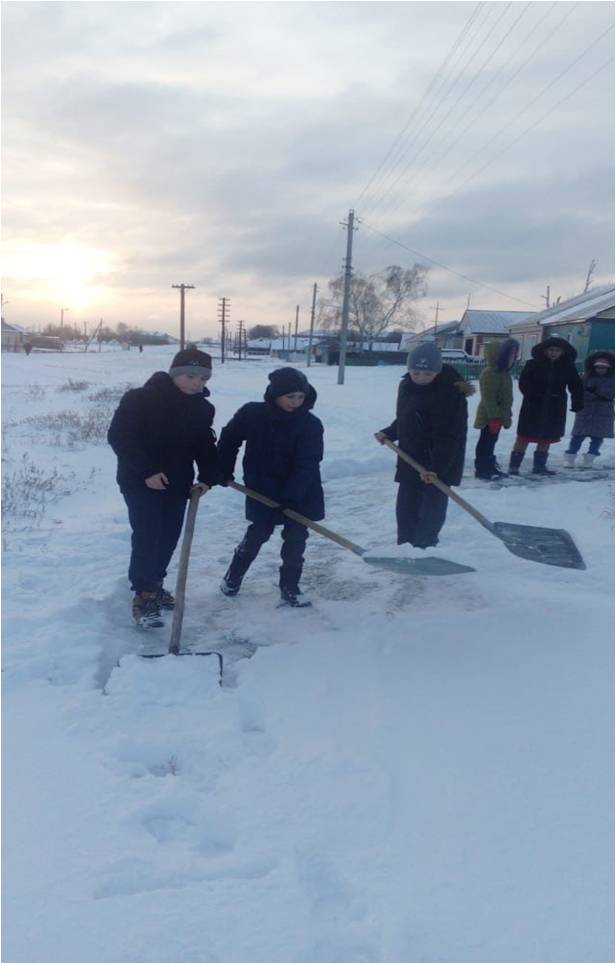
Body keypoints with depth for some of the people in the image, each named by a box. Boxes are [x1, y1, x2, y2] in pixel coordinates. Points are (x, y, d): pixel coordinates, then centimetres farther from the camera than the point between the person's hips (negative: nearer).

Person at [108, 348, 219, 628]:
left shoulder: (202, 409, 3)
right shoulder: (140, 399, -16)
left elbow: (205, 445, 10)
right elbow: (118, 436, -18)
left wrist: (208, 477, -8)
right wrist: (146, 471, -24)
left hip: (177, 483, 6)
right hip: (140, 482, -6)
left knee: (169, 536, 12)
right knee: (147, 536, -12)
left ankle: (154, 585, 32)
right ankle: (143, 597, -3)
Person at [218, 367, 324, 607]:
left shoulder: (311, 424, -14)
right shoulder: (252, 414, -12)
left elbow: (308, 463, -19)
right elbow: (229, 439, 4)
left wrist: (291, 495, -29)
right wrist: (224, 472, 4)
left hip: (301, 495, 1)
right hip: (262, 491, -1)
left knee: (296, 539, 4)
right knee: (257, 535, 9)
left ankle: (289, 587, 20)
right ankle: (233, 576, 31)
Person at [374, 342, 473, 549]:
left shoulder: (450, 393, -21)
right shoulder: (406, 386, 3)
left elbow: (448, 436, -26)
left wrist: (436, 466, -32)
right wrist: (388, 433, 4)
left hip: (439, 464, -7)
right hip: (410, 460, 8)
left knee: (431, 511, -3)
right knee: (405, 508, 14)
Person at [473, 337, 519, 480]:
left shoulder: (504, 372, 14)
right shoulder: (490, 373, -19)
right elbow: (489, 397, -24)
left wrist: (507, 416, 24)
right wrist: (494, 417, -28)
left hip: (498, 415, 10)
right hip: (490, 417, -10)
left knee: (491, 442, 17)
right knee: (486, 442, -4)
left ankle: (489, 467, 26)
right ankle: (482, 469, 1)